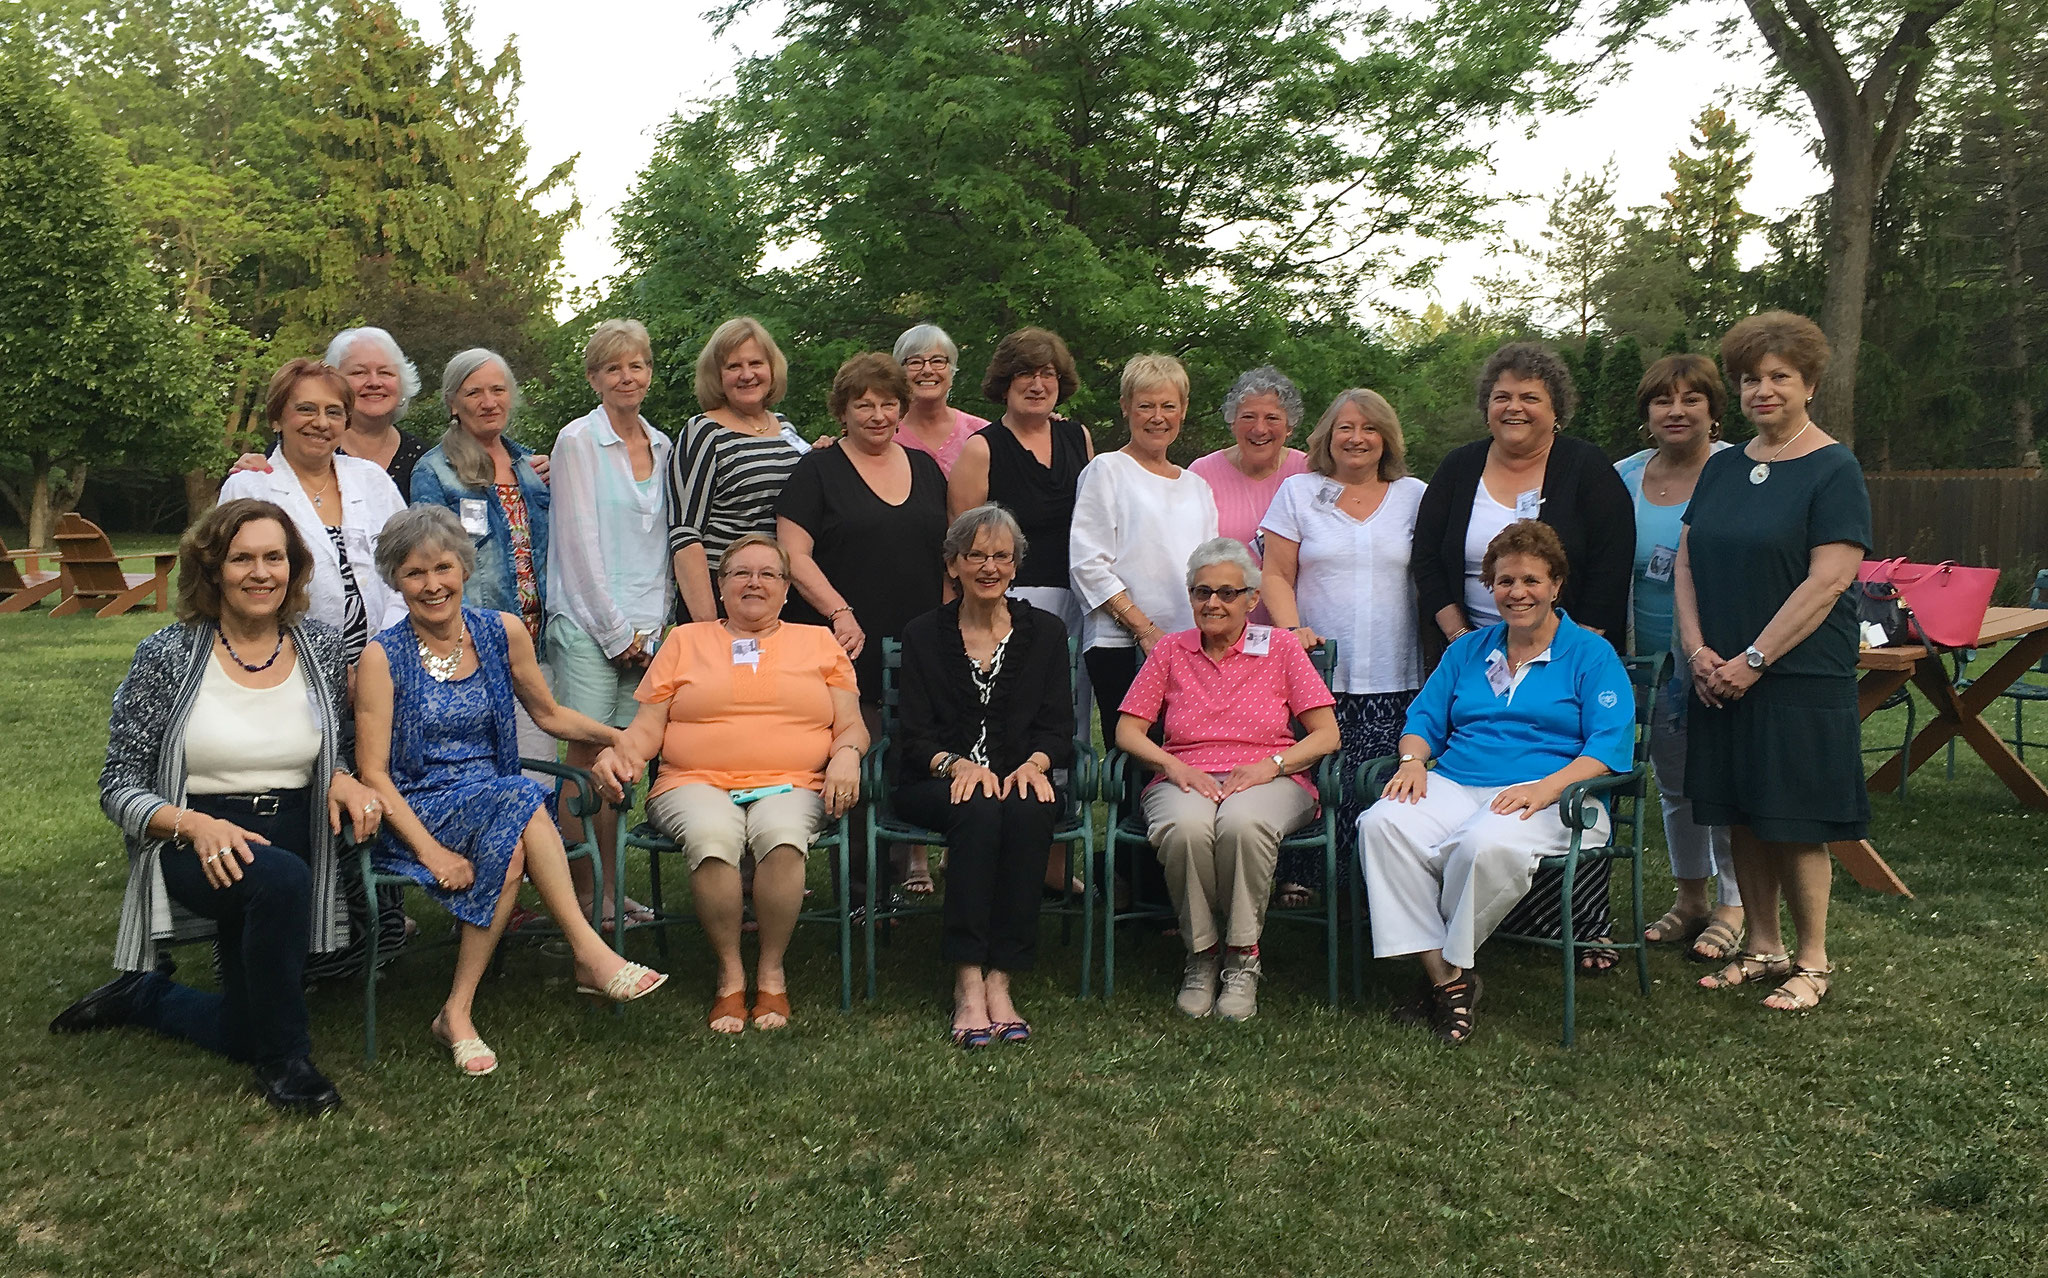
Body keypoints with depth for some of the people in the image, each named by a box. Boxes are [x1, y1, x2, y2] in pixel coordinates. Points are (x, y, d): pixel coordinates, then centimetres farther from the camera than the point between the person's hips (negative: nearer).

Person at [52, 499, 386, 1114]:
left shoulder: (320, 645, 3)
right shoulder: (166, 656, -6)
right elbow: (119, 789, -5)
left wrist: (343, 781, -10)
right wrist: (196, 825, -23)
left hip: (294, 847, 4)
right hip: (194, 851, -4)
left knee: (245, 1032, 1)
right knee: (280, 878, -38)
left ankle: (142, 996, 34)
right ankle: (284, 1059, -16)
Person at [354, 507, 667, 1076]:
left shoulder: (502, 633, 6)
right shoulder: (382, 658, -4)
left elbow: (549, 714, 20)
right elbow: (372, 773, -8)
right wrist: (431, 850, -20)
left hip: (500, 804, 3)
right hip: (418, 812, -3)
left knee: (511, 847, -34)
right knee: (517, 801, -33)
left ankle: (459, 1011, -25)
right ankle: (589, 953, -29)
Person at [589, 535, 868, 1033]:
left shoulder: (819, 642, 21)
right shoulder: (685, 641, 21)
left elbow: (852, 725, 14)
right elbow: (648, 726, 15)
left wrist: (846, 754, -8)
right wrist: (619, 752, -7)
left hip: (792, 785, 0)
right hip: (697, 783, 0)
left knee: (782, 833, -36)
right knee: (712, 836, -35)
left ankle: (771, 973, -17)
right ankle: (729, 976, -18)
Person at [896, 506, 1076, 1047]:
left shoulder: (1045, 632, 13)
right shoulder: (923, 636, 10)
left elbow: (1058, 728, 6)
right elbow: (916, 737, 1)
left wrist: (1033, 763, -17)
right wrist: (957, 765, -20)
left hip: (1021, 778, 1)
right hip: (939, 784, -1)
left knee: (1027, 812, -34)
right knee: (979, 810, -35)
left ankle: (1000, 978, -32)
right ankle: (968, 983, -34)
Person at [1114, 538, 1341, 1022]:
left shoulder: (1281, 647, 9)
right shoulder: (1171, 651, 13)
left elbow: (1327, 734, 4)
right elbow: (1127, 731, 9)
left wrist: (1271, 765, -12)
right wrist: (1173, 765, -9)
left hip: (1269, 781, -1)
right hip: (1186, 781, 1)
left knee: (1242, 823, -38)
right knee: (1186, 827, -36)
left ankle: (1242, 959, -19)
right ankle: (1201, 955, -15)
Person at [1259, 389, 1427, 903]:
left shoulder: (1414, 496, 14)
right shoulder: (1298, 493, 12)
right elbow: (1276, 576, 7)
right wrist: (1291, 629, -9)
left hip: (1395, 678, 1)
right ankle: (1300, 878, 6)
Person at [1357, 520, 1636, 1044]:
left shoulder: (1591, 655, 9)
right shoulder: (1467, 650, 24)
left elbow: (1611, 744, -3)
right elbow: (1424, 717, 21)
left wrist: (1547, 787, -20)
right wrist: (1413, 760, -3)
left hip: (1548, 797, -4)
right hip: (1453, 785, 4)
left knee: (1489, 844, -39)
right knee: (1382, 824, -29)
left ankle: (1452, 962, -14)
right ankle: (1445, 980, -26)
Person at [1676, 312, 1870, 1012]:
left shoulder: (1834, 470, -7)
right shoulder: (1722, 468, 12)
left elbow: (1827, 580, -15)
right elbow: (1687, 563, 10)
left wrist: (1753, 660, -16)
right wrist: (1698, 649, -4)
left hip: (1798, 679, -6)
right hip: (1720, 680, 6)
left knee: (1795, 826, 0)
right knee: (1743, 820, 10)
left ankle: (1812, 960, 15)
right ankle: (1763, 948, 24)